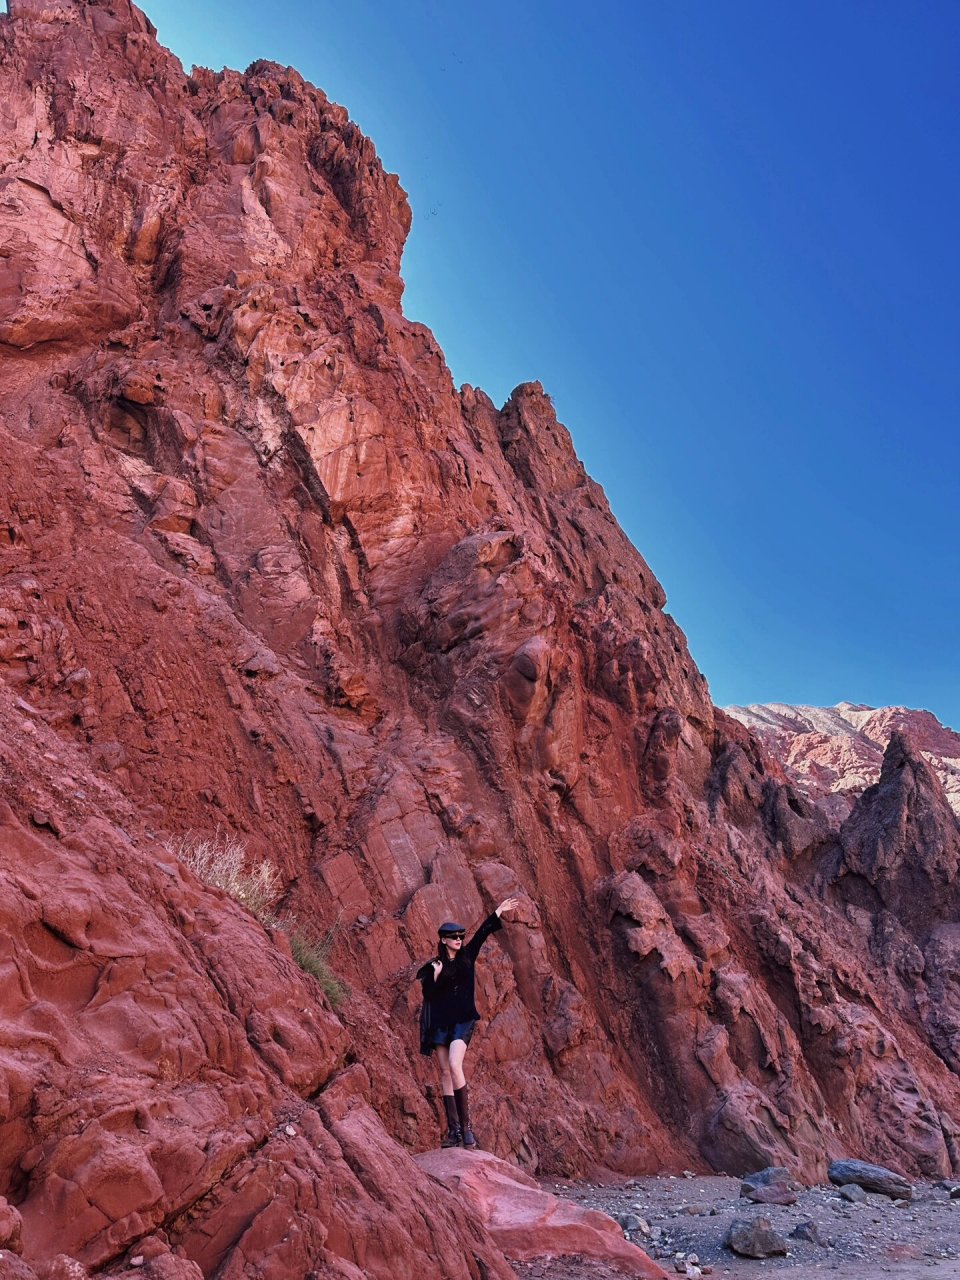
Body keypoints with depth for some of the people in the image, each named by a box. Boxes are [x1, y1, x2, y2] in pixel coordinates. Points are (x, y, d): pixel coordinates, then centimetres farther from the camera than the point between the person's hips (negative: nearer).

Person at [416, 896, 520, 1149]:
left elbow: (482, 933, 10)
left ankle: (465, 1125, -12)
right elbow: (427, 994, 0)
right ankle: (454, 1130, 3)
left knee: (454, 1066, -19)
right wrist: (435, 975, -14)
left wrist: (499, 910, 12)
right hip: (440, 1023, 1)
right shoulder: (433, 966, 5)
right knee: (445, 1073, 0)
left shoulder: (467, 956, 8)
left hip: (463, 1021, -1)